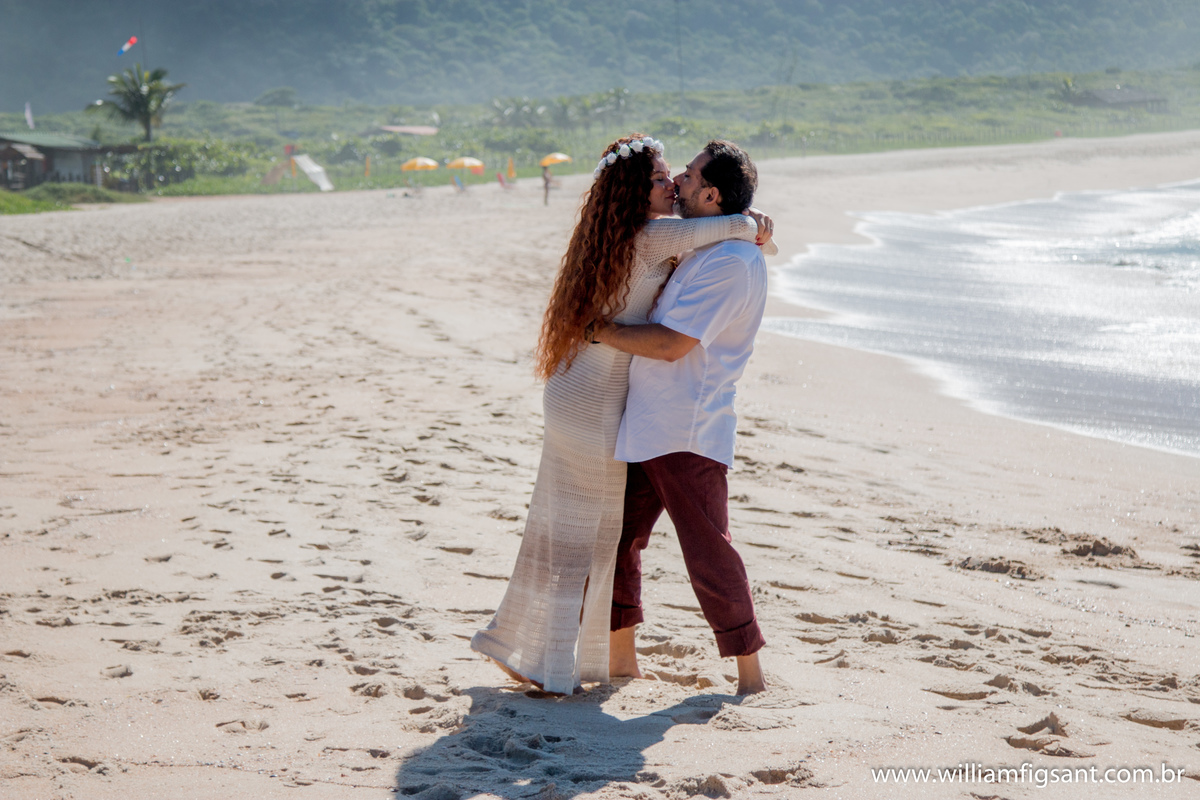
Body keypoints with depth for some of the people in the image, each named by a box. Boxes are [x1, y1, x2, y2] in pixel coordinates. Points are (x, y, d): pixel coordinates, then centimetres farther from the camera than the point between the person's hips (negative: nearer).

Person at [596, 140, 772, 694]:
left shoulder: (733, 262, -16)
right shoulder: (698, 250, 16)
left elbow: (671, 343, -21)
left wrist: (599, 330, -12)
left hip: (687, 434, -10)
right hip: (643, 429, 10)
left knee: (708, 554, -6)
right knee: (617, 541, 14)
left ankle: (751, 678, 3)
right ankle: (621, 661, 26)